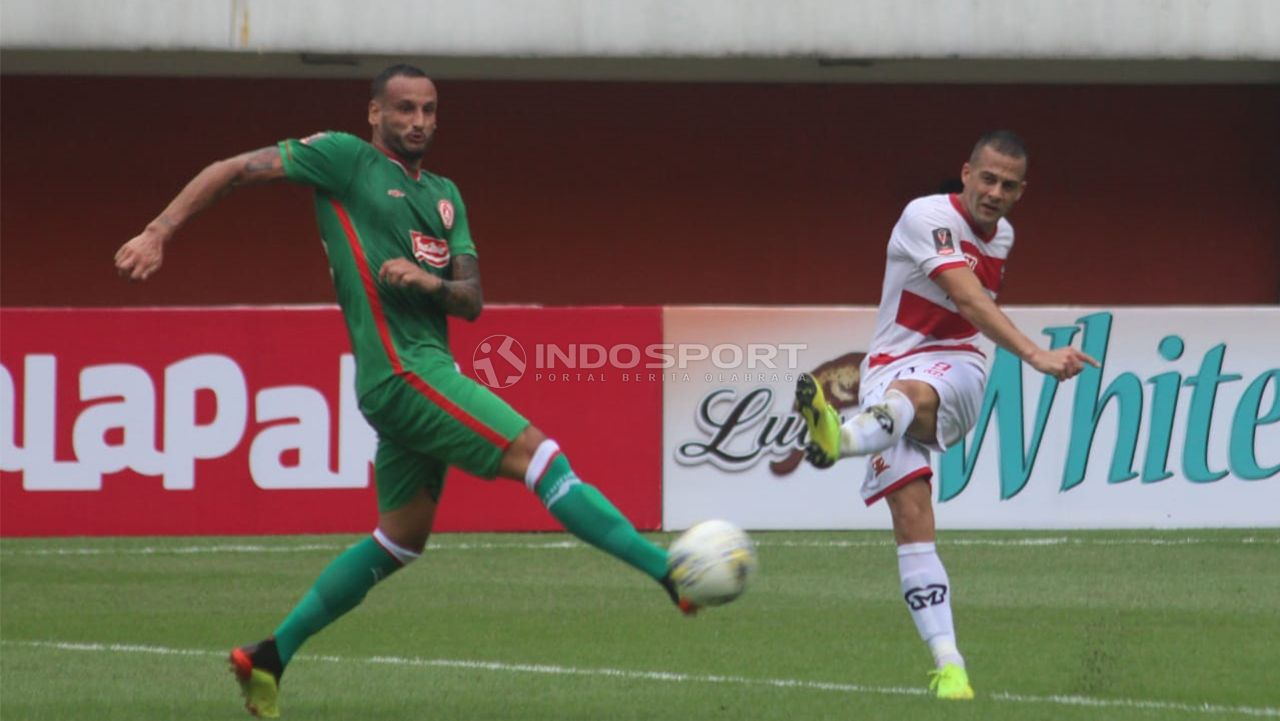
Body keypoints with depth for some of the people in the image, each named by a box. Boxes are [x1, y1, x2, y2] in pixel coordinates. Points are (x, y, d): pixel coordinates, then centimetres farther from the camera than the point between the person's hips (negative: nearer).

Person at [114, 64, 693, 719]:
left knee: (400, 539, 13)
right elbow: (232, 171, 0)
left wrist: (429, 282, -10)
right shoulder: (345, 159, -1)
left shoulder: (444, 196, 19)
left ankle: (269, 658, 19)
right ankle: (672, 573, -18)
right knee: (538, 456, -15)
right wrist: (157, 234, -9)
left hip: (425, 374, 9)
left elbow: (470, 301, 13)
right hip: (403, 370, -9)